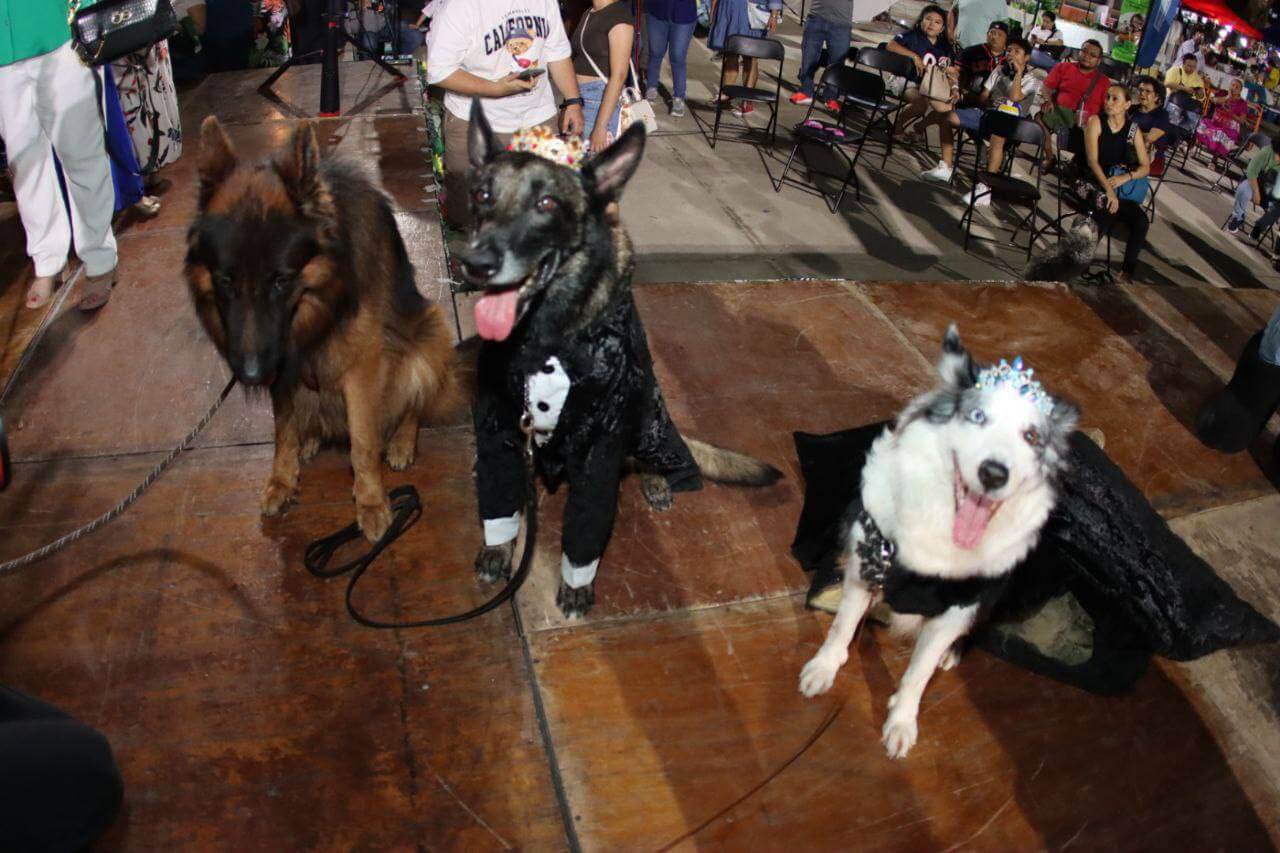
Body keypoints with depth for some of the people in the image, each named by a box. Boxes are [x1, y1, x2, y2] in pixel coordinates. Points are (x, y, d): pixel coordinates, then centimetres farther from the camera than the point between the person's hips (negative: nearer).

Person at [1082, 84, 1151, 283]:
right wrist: (1108, 189, -24)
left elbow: (1146, 167, 8)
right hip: (1093, 182, -3)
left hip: (1121, 187, 3)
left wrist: (1125, 177, -14)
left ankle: (1127, 273, -13)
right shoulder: (1096, 122, 0)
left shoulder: (1133, 129, 9)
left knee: (1141, 221, -21)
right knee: (1108, 210, -34)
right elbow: (1092, 160, -12)